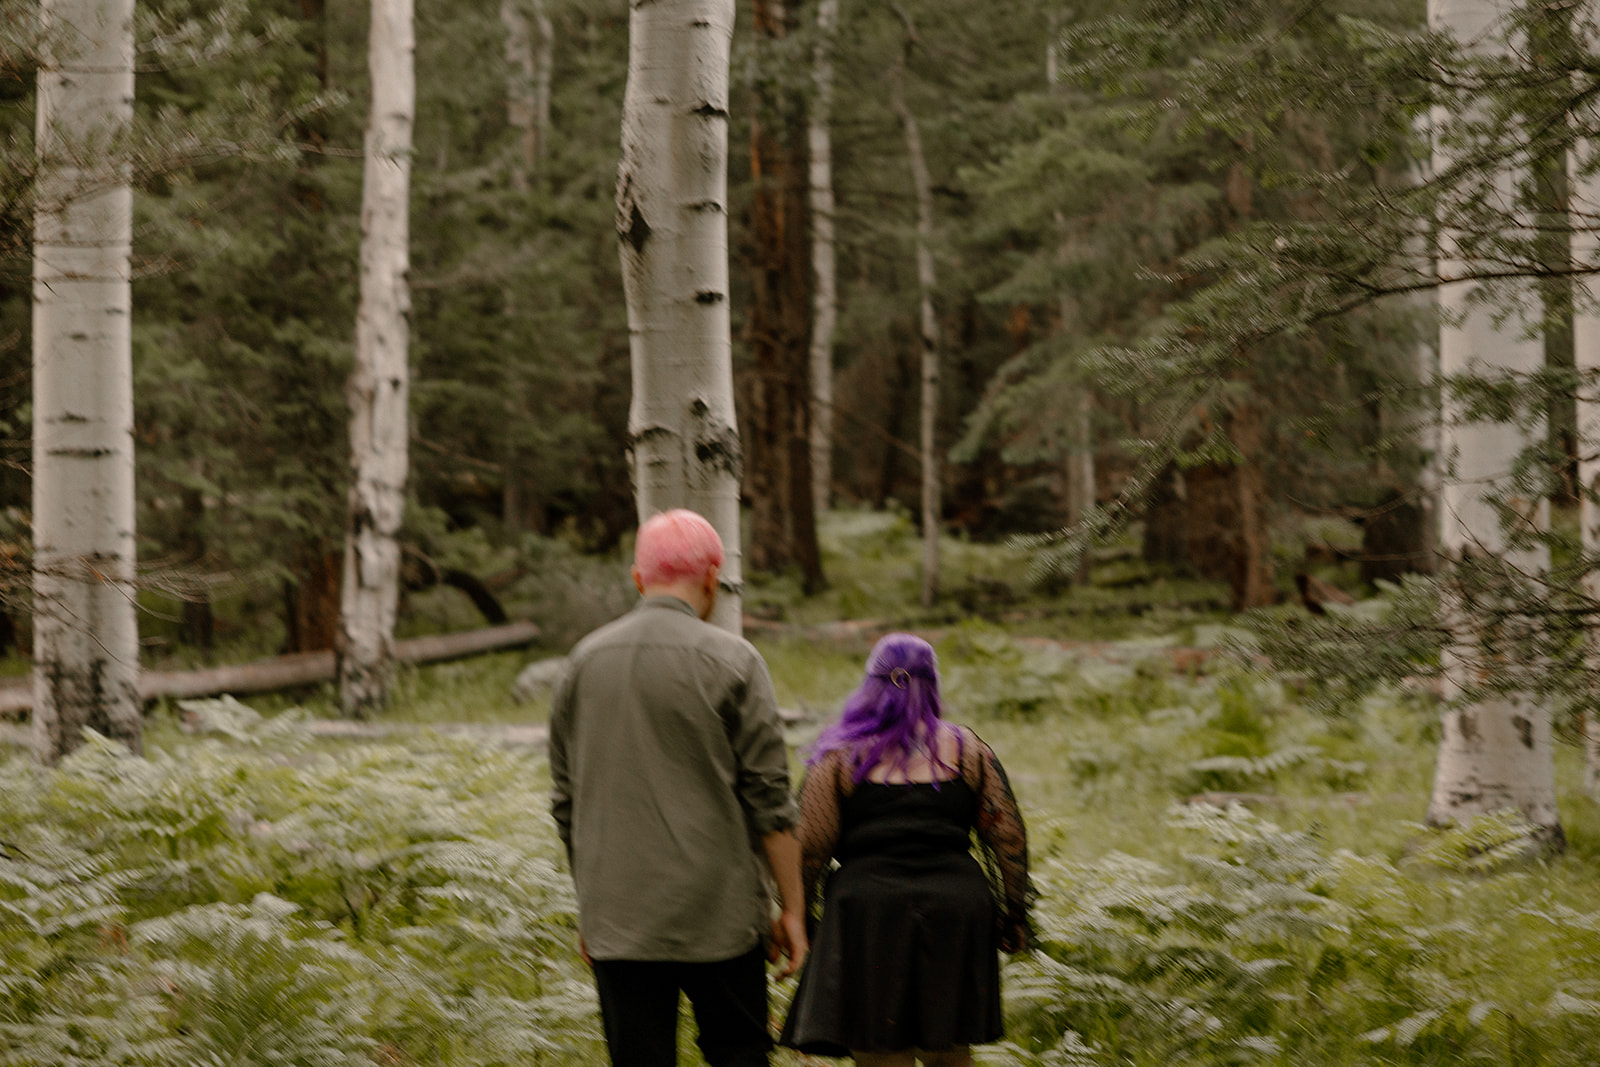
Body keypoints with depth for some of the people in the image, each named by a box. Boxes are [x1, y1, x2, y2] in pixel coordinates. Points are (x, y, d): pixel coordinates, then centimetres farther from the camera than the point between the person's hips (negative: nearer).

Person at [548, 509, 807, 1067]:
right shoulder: (732, 661, -6)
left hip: (616, 918, 3)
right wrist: (792, 907, 0)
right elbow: (769, 799, -7)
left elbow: (566, 803, 12)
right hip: (716, 915, -3)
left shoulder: (585, 661, 6)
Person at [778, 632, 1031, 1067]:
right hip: (956, 913, 2)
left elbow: (809, 849, -1)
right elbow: (1008, 838, 8)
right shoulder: (968, 750, 9)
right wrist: (1014, 915, 15)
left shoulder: (839, 756, 4)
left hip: (869, 914, -2)